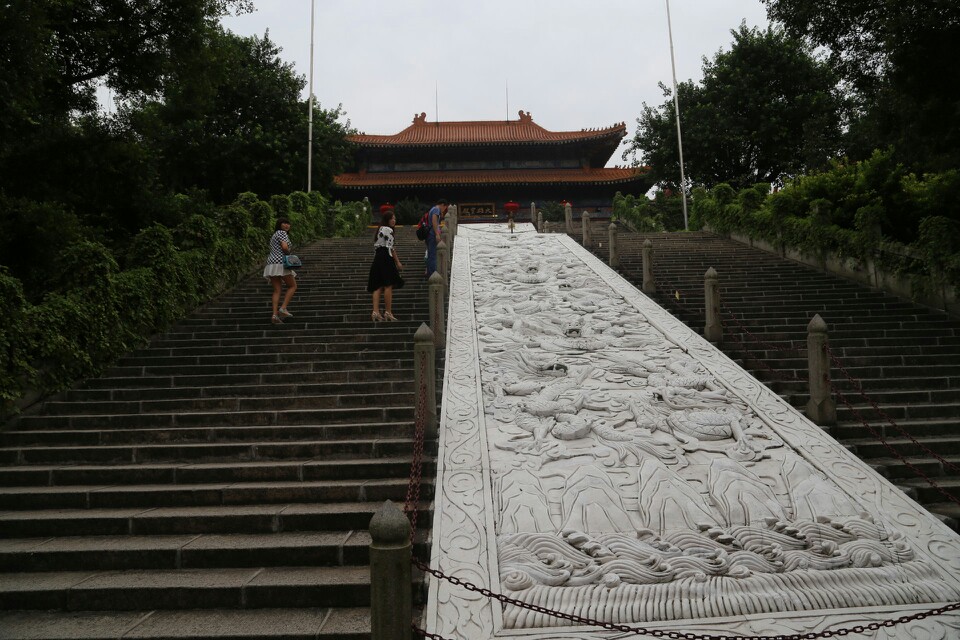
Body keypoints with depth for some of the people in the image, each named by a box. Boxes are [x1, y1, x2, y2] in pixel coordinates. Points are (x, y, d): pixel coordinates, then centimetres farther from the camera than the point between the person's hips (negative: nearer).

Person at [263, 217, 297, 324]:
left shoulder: (275, 235, 26)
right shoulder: (282, 233, -3)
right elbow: (285, 247, -18)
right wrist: (288, 252, 2)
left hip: (271, 265, 8)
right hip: (280, 264, -8)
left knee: (277, 290, 3)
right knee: (293, 286, 3)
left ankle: (274, 315, -10)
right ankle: (283, 308, -9)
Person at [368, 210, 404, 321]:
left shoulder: (380, 230, 22)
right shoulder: (388, 230, -6)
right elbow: (390, 247, -11)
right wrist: (398, 262, -8)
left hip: (377, 258, 9)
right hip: (386, 258, -9)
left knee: (377, 287, 2)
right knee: (388, 286, -6)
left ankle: (375, 312, -7)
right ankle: (388, 312, -6)